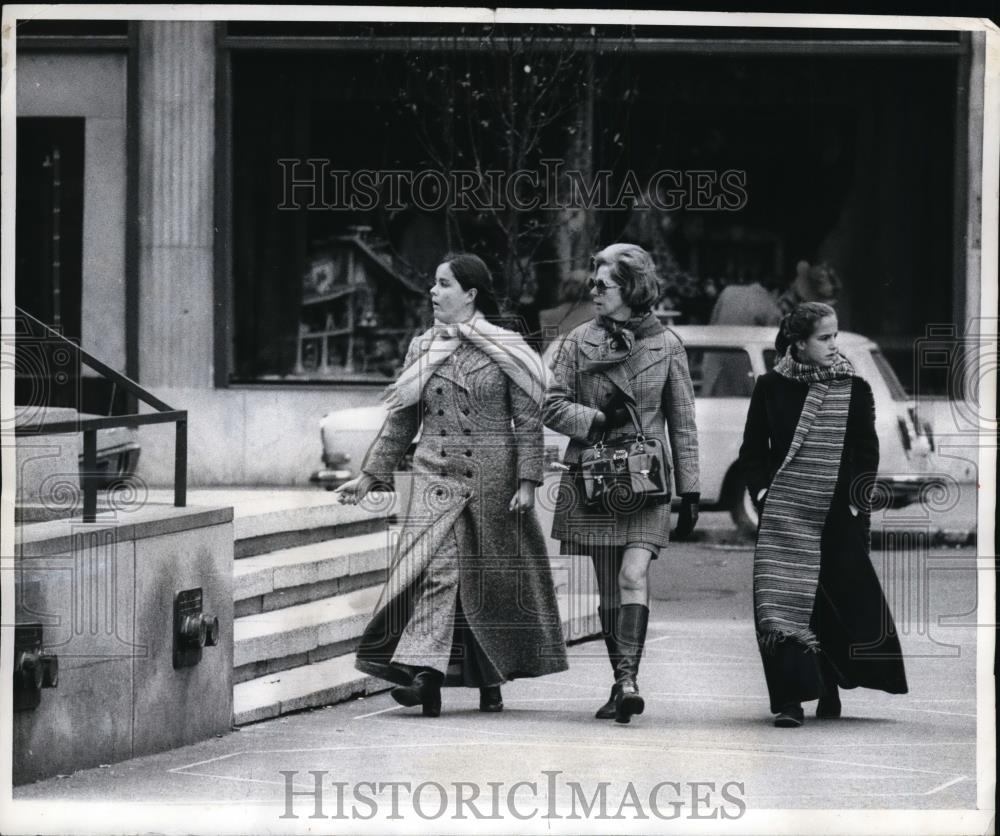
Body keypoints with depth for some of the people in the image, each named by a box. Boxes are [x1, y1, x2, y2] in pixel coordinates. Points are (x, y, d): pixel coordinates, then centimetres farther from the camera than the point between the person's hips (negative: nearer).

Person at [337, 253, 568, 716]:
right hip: (436, 479, 2)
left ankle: (491, 679, 19)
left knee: (493, 575, 5)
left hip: (493, 481, -2)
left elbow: (528, 420, -1)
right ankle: (423, 671, -23)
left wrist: (527, 481, -9)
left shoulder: (505, 348, 0)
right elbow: (400, 421, 14)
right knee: (435, 570, -13)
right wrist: (370, 475, 10)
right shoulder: (421, 349, 10)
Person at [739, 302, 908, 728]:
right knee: (784, 604, -11)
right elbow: (752, 450, 9)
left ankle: (829, 691, 27)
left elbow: (867, 453, 5)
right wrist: (762, 490, -3)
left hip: (838, 518, 1)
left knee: (838, 605, 8)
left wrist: (856, 500, -3)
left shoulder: (855, 390, 2)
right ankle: (790, 700, -14)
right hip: (785, 515, -1)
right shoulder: (772, 388, 2)